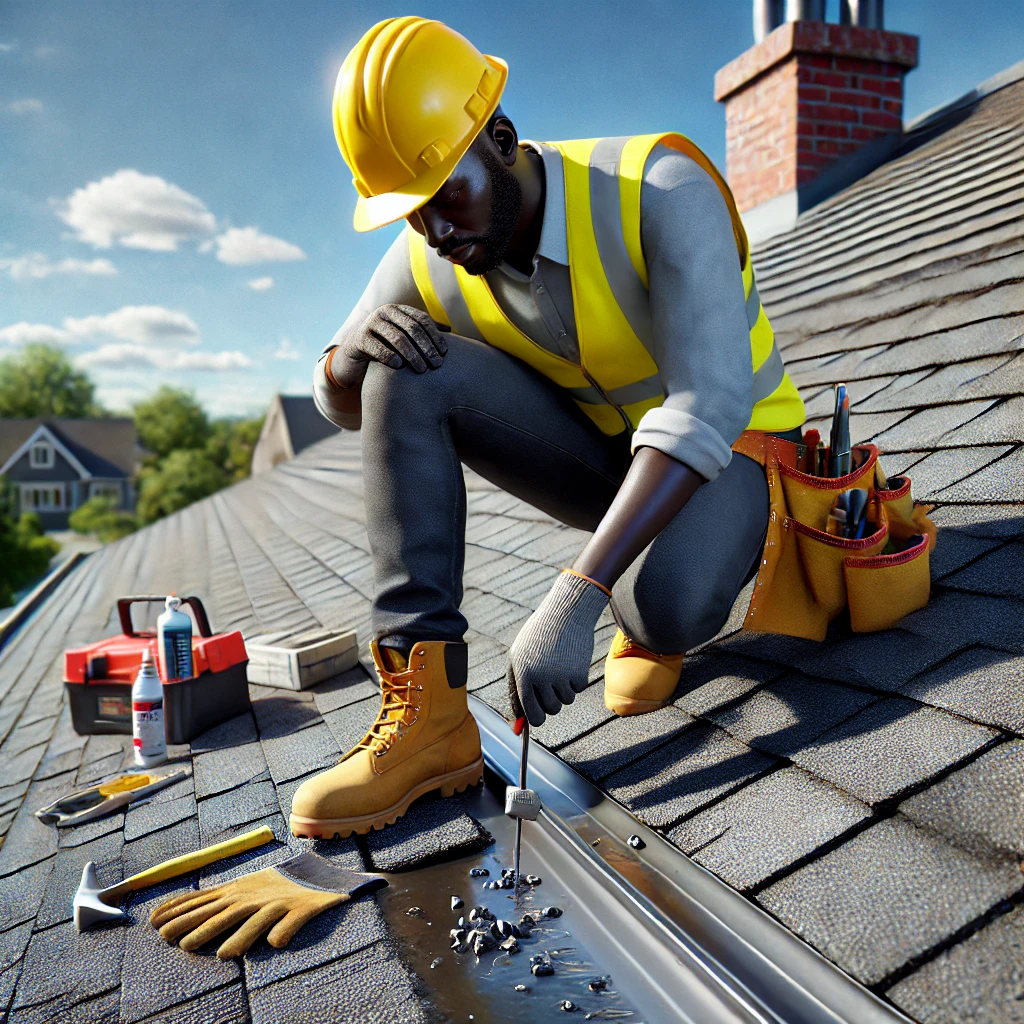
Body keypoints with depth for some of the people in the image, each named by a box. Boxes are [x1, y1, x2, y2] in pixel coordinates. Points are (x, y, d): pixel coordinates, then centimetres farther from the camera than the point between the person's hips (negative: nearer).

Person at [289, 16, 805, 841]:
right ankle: (427, 713, -25)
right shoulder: (427, 264, -9)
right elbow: (340, 403, 2)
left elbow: (707, 409, -35)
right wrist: (355, 352, -24)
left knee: (667, 605, -39)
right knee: (407, 372, -21)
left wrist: (577, 597, -44)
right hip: (598, 453, 5)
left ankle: (655, 622, 3)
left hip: (723, 451, -4)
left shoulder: (660, 190, -24)